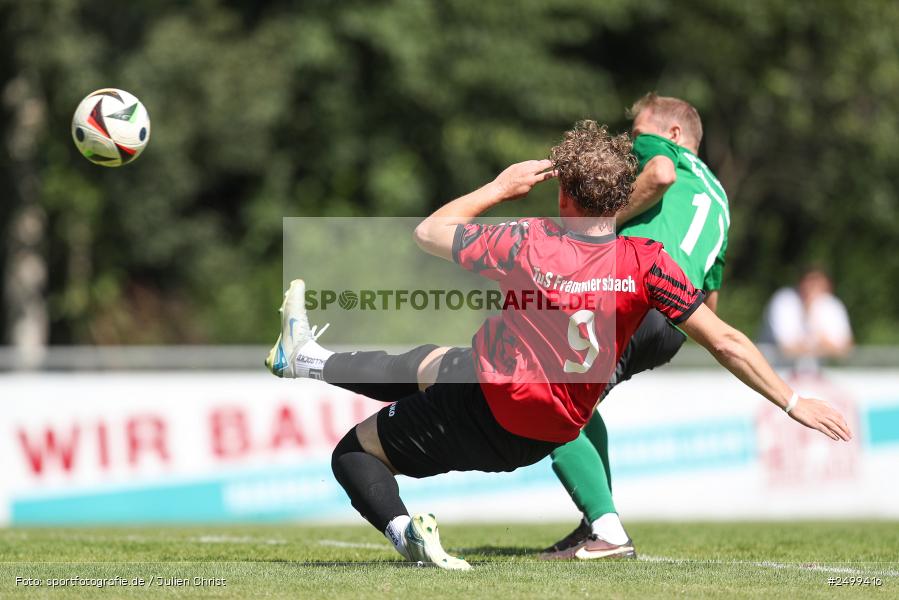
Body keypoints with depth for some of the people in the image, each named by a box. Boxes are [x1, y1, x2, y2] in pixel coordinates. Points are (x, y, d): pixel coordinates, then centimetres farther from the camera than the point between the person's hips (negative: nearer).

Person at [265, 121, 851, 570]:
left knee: (354, 450, 15)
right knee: (422, 363, 33)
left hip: (482, 415, -5)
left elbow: (429, 232, -7)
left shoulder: (528, 244, -25)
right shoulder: (645, 261, -19)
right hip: (550, 431, 5)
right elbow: (726, 342, -18)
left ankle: (405, 530, -8)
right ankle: (310, 361, 53)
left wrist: (502, 186, 2)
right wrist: (794, 402, -10)